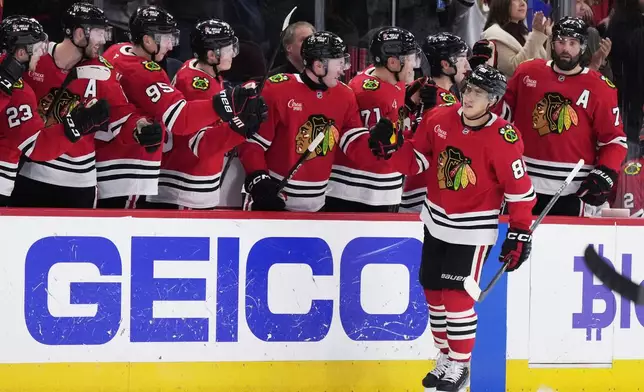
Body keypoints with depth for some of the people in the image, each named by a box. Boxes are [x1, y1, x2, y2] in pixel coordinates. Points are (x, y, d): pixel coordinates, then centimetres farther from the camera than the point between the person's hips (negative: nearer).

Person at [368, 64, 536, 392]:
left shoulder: (502, 139, -21)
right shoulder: (439, 119, -7)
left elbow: (519, 188, -14)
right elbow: (416, 159, 4)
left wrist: (520, 233, -12)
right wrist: (390, 150, -15)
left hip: (472, 228, -6)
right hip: (436, 222, 6)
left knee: (456, 295, -7)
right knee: (433, 291, 13)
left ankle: (460, 365, 9)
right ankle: (445, 357, 29)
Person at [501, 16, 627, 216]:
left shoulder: (599, 88, -2)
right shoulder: (527, 73, 4)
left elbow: (614, 139, -1)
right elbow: (503, 112, 15)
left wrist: (604, 175, -12)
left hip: (574, 191, -3)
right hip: (523, 185, 3)